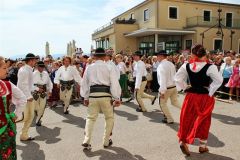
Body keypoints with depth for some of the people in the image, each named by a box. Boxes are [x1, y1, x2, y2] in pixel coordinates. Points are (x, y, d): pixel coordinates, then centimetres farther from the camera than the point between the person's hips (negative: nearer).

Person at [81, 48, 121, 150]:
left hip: (93, 95, 3)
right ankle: (106, 141, 21)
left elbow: (85, 83, 13)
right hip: (105, 95, -2)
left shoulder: (89, 68, 9)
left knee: (91, 118, 14)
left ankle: (86, 141, 4)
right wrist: (117, 98, 1)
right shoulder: (109, 68, 0)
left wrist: (85, 97, 21)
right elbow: (115, 83, -4)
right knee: (109, 118, 15)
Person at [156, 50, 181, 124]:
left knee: (163, 104, 11)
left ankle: (169, 119, 17)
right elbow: (174, 75, 12)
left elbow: (162, 79, -24)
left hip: (166, 88, -7)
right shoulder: (171, 64, 7)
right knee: (175, 102, 20)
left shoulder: (161, 65, -18)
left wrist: (162, 91, -23)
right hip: (174, 86, 7)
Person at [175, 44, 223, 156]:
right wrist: (210, 91, -8)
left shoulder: (186, 66, -6)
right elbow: (219, 80, -20)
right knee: (203, 121, 13)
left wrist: (185, 87, 5)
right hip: (205, 97, -2)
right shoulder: (210, 67, -16)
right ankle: (203, 146, 25)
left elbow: (177, 78, -3)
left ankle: (183, 141, 7)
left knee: (188, 119, 14)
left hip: (191, 96, 2)